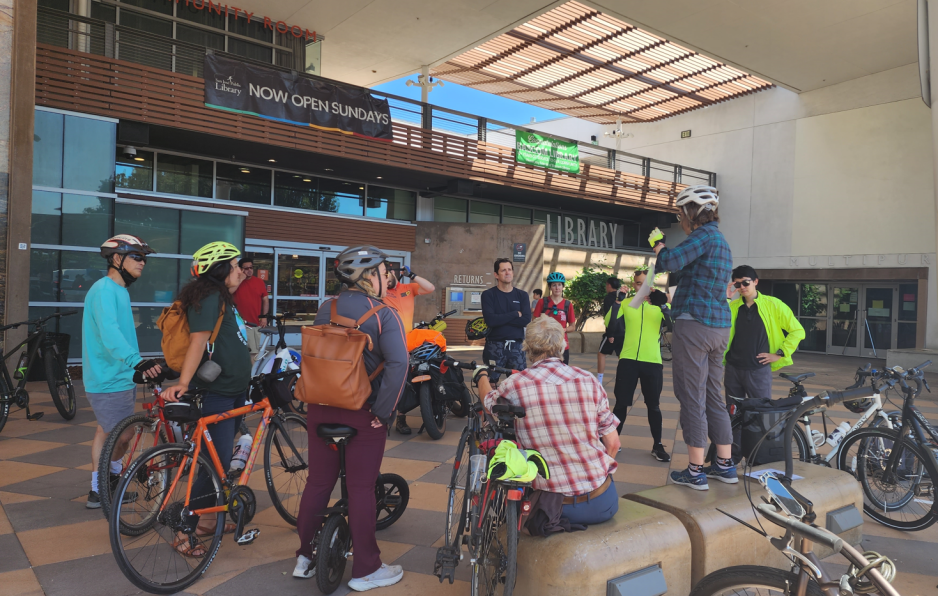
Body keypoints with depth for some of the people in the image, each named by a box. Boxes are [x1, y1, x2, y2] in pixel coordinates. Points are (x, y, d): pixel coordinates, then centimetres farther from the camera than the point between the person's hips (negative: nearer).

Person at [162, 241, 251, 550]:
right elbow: (198, 341, -27)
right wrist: (183, 382, -35)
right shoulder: (209, 297, -15)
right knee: (217, 463, -7)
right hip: (215, 394, -10)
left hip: (233, 390, 10)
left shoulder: (222, 298, 15)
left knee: (221, 461, 18)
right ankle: (185, 533, 4)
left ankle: (206, 519, 31)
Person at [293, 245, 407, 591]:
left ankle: (305, 558, 29)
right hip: (363, 413, -5)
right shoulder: (384, 315, -12)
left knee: (319, 481, 17)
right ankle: (365, 570, 16)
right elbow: (398, 364, -24)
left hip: (321, 408, 5)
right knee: (361, 488, 4)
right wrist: (383, 411, -18)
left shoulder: (325, 310, 4)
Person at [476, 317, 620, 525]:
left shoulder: (514, 385, -10)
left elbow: (487, 401, 13)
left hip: (551, 509, -5)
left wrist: (482, 375, 34)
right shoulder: (588, 380, -4)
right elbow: (613, 443, 0)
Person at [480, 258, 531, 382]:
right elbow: (490, 320, -14)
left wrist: (500, 318, -11)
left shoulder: (522, 295, 9)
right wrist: (515, 314, -7)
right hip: (494, 347, -2)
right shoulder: (488, 294, 1)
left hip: (516, 347, 2)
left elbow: (526, 320, -6)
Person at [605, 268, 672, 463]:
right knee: (621, 403, 6)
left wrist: (662, 306, -24)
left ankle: (657, 445, 20)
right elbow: (610, 324, -9)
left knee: (653, 405, 8)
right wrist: (617, 302, -19)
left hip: (652, 361, 0)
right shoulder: (626, 304, 5)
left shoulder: (660, 305, 5)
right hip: (628, 359, 0)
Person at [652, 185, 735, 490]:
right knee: (713, 396, 15)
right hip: (720, 326, 9)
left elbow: (670, 262, -22)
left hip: (694, 325, -9)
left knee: (692, 398, -3)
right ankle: (725, 465, 22)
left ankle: (695, 471, 2)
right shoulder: (722, 241, 19)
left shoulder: (705, 235, -11)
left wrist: (658, 245, -3)